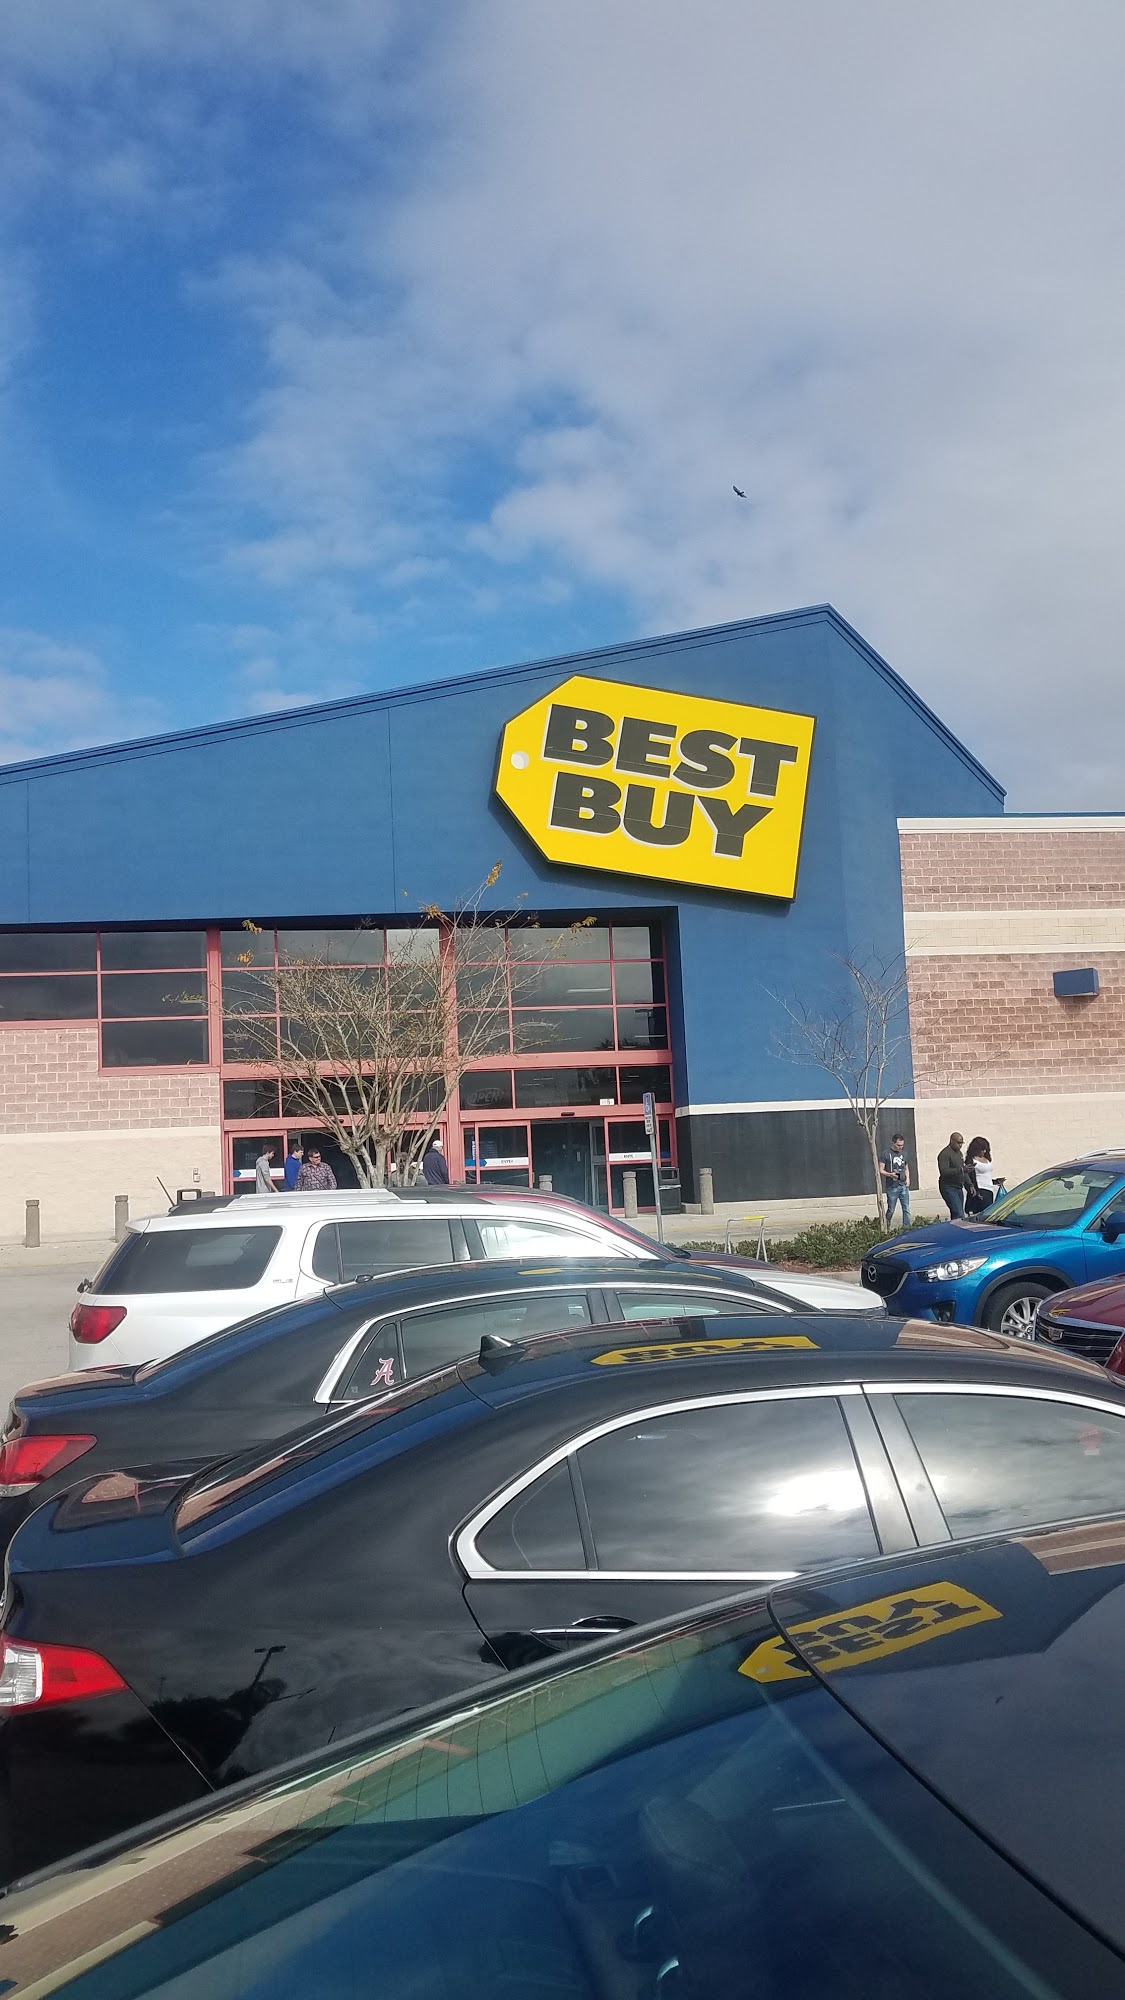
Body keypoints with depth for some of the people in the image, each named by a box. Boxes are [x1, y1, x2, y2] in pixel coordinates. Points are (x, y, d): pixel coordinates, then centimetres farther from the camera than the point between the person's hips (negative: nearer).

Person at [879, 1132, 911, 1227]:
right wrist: (890, 1174, -23)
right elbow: (881, 1170, -4)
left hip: (903, 1186, 4)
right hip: (892, 1187, -4)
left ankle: (906, 1227, -1)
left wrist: (907, 1178, 5)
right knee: (891, 1210, 3)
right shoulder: (885, 1154, -3)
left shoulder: (903, 1154, 14)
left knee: (906, 1209, -3)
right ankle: (886, 1228, 20)